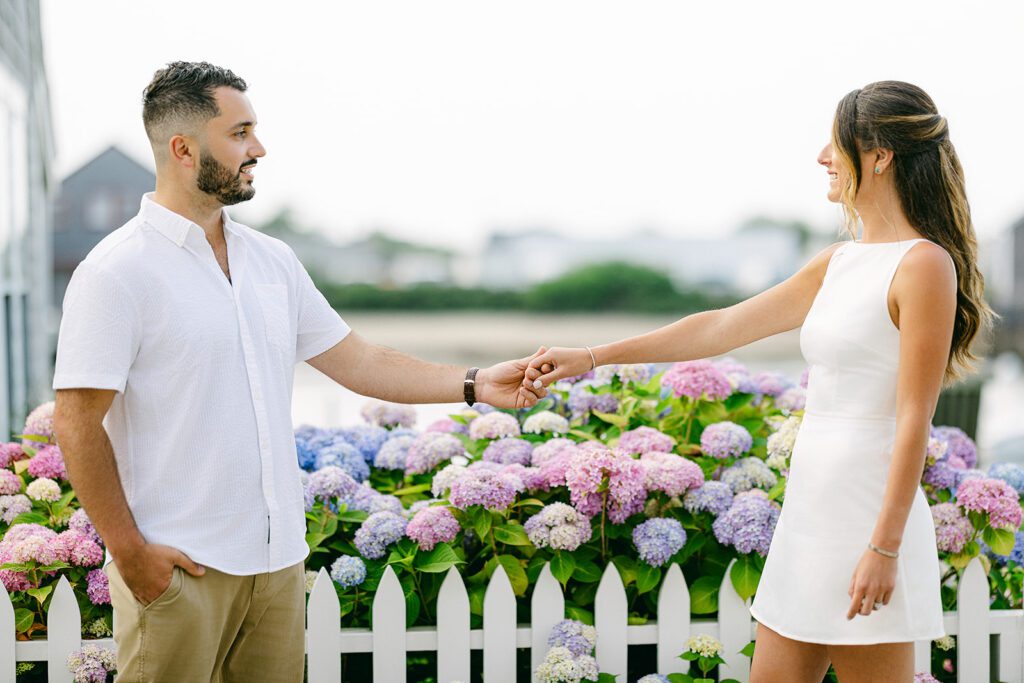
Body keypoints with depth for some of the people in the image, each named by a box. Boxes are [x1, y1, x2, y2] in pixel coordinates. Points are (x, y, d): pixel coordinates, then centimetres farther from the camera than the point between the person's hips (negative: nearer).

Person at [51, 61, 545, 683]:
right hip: (177, 565, -6)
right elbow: (78, 424, -12)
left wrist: (475, 385, 5)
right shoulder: (116, 272, -11)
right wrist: (129, 550, -14)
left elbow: (354, 360, 13)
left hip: (277, 556, 6)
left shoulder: (272, 260, 10)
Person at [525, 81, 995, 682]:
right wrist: (591, 358, 15)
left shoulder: (924, 264, -10)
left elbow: (914, 419, -14)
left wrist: (884, 548, -17)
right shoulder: (840, 263, 14)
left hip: (869, 514, -8)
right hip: (809, 510, 8)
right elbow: (723, 327, 16)